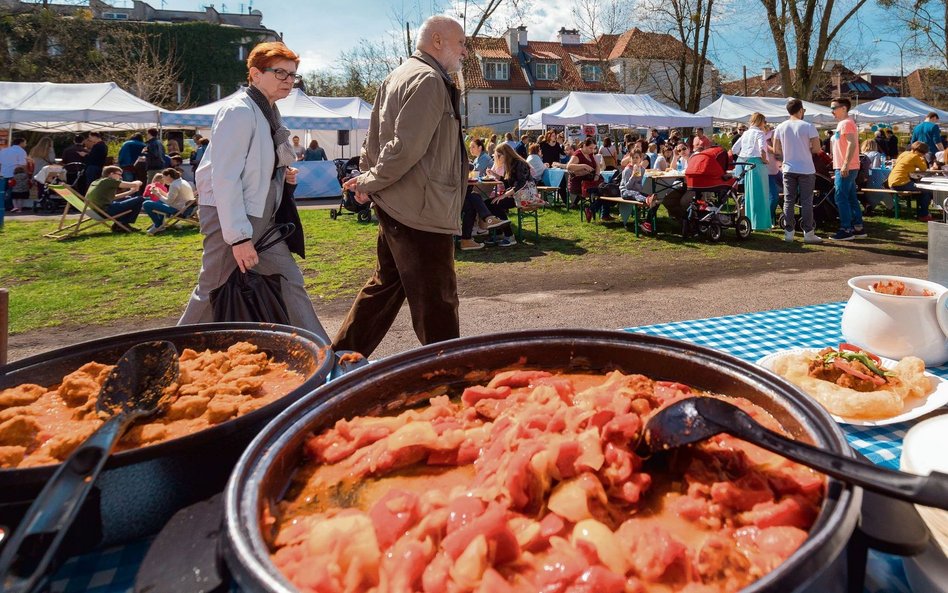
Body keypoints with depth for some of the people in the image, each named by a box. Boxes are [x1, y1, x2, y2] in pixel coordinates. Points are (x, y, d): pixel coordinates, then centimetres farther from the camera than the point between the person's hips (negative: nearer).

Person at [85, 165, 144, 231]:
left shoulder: (96, 182, 22)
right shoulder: (110, 181, -4)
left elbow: (113, 197, 28)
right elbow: (134, 185, -9)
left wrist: (131, 192, 23)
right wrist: (138, 183, 15)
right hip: (105, 211, -10)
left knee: (128, 198, 29)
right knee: (140, 199, -5)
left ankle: (119, 225, 18)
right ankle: (122, 225, 2)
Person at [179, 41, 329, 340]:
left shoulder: (269, 113, 13)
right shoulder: (239, 111, -15)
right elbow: (224, 177, -21)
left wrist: (284, 174, 3)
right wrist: (239, 237, -24)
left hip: (261, 218, 9)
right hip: (230, 217, -9)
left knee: (289, 282, 7)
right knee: (213, 292, 2)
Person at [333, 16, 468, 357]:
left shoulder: (398, 77, 18)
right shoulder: (428, 80, -14)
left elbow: (373, 141, 20)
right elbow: (407, 148, -20)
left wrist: (368, 178, 12)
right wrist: (371, 182, -9)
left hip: (396, 206, 10)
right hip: (421, 210, -10)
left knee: (386, 285, 19)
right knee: (437, 303, -2)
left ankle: (343, 356, 28)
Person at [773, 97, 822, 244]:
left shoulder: (780, 127, 1)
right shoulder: (808, 126, -9)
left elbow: (776, 150, 4)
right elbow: (816, 149, -10)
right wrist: (806, 149, 10)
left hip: (788, 169, 3)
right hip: (806, 170, -3)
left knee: (788, 201, 7)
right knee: (806, 201, 3)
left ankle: (788, 232, 7)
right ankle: (808, 233, 6)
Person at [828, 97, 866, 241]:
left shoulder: (846, 123, -10)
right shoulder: (842, 123, 21)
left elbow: (852, 144, -21)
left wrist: (845, 164, -28)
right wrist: (839, 168, 25)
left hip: (845, 168, -10)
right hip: (844, 168, 10)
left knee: (841, 199, -8)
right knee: (851, 199, 11)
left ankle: (846, 230, -6)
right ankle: (858, 228, 15)